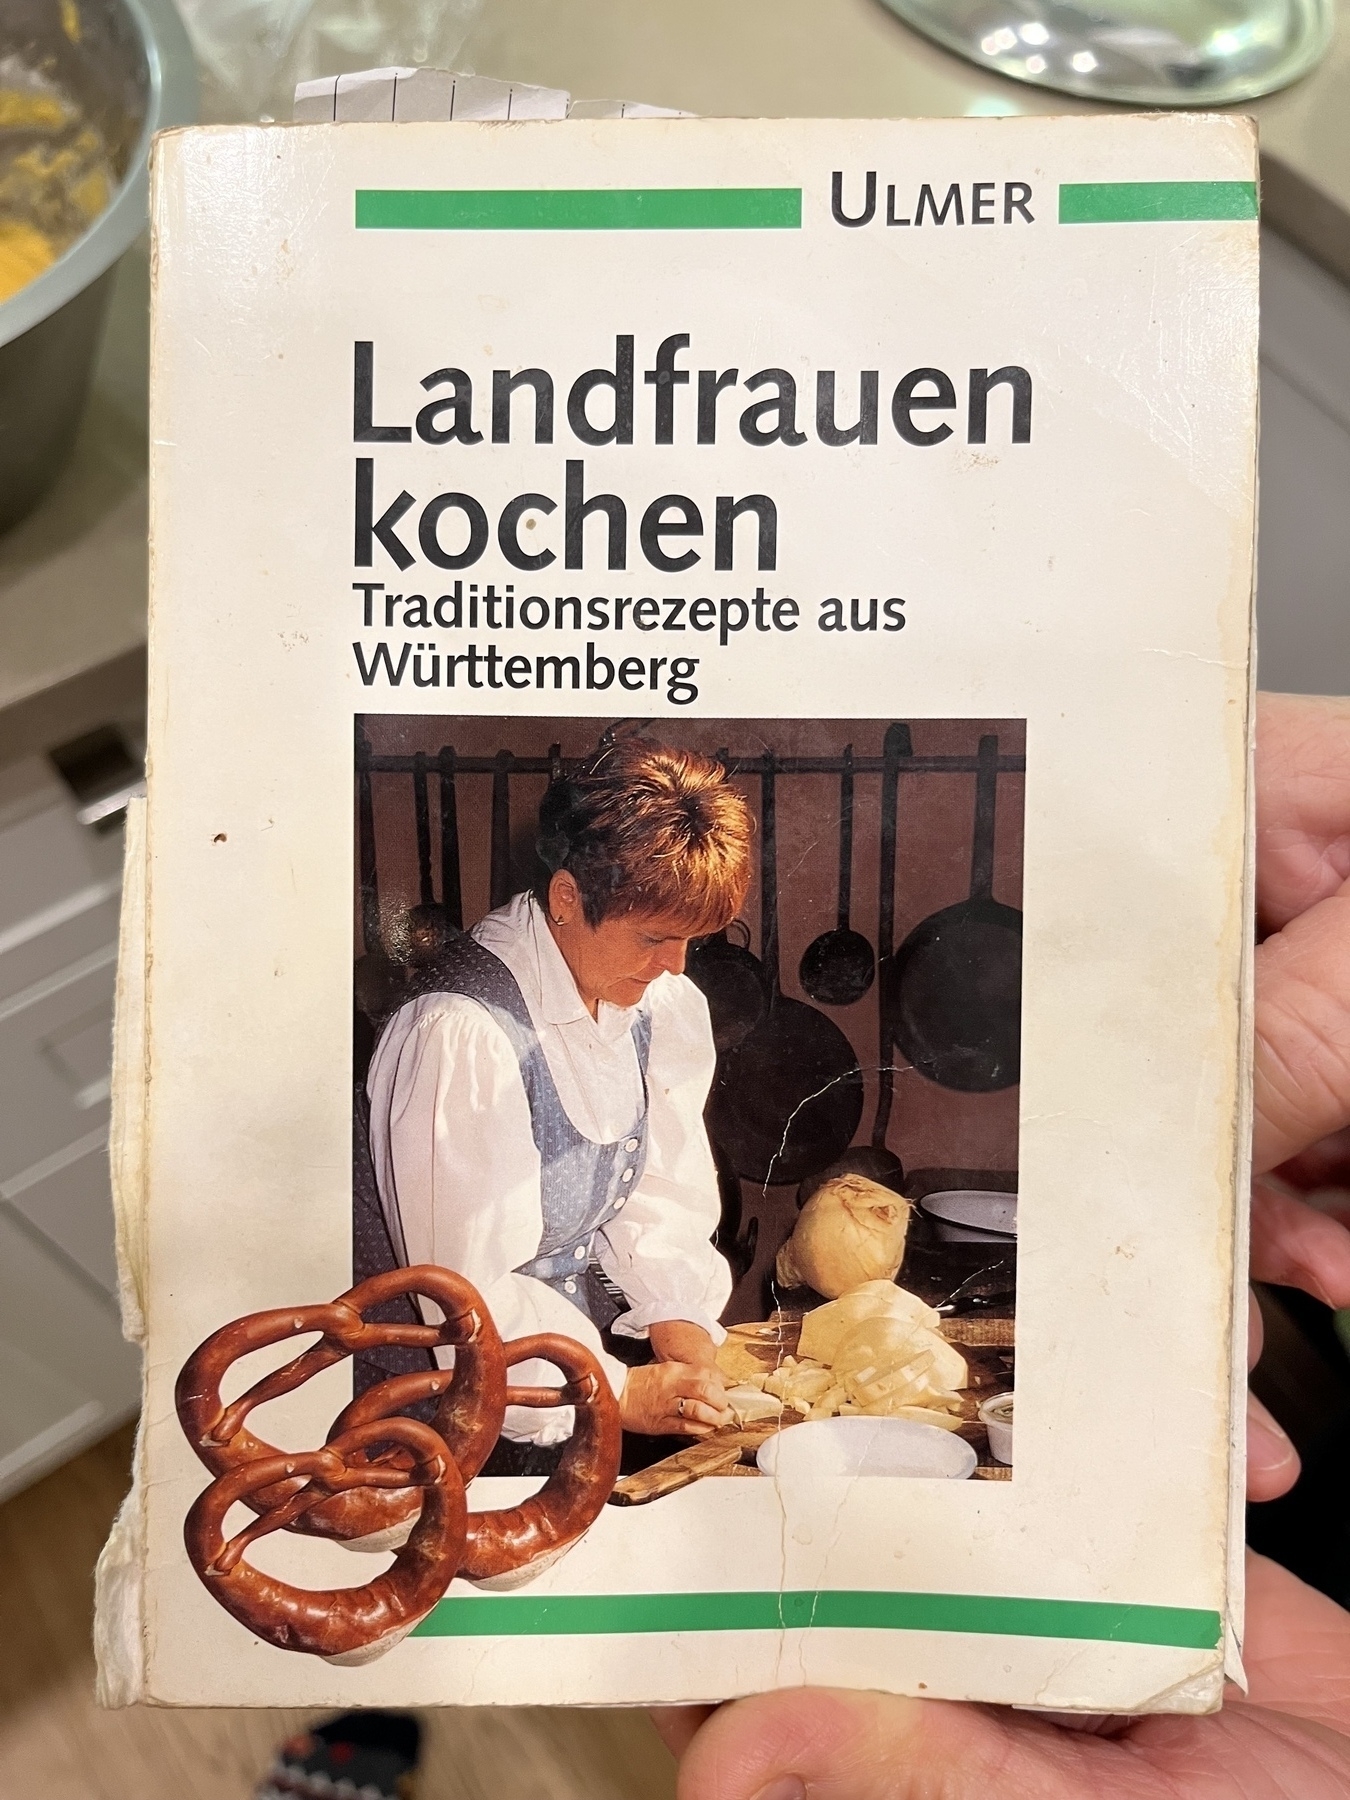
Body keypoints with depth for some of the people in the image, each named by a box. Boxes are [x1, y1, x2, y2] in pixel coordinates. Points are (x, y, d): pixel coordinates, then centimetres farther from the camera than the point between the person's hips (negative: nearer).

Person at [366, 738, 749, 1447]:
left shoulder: (666, 1005, 0)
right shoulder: (460, 1036, -24)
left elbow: (663, 1190, 4)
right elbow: (461, 1287, -20)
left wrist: (676, 1315, -11)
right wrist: (615, 1392, -18)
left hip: (595, 1330, 6)